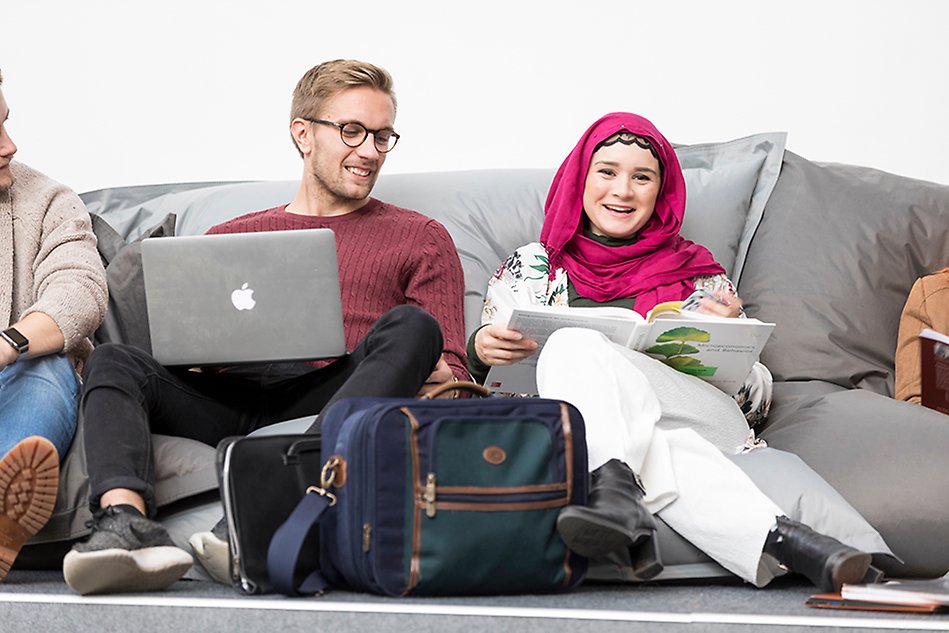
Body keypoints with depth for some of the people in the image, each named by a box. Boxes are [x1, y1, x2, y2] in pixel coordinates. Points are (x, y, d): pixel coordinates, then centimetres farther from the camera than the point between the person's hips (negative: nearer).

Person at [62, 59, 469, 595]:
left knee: (411, 326, -31)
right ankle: (126, 524, -49)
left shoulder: (421, 239, 23)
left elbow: (451, 374, 14)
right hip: (224, 399, 2)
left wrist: (435, 376, -11)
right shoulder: (230, 239, 30)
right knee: (116, 361, -22)